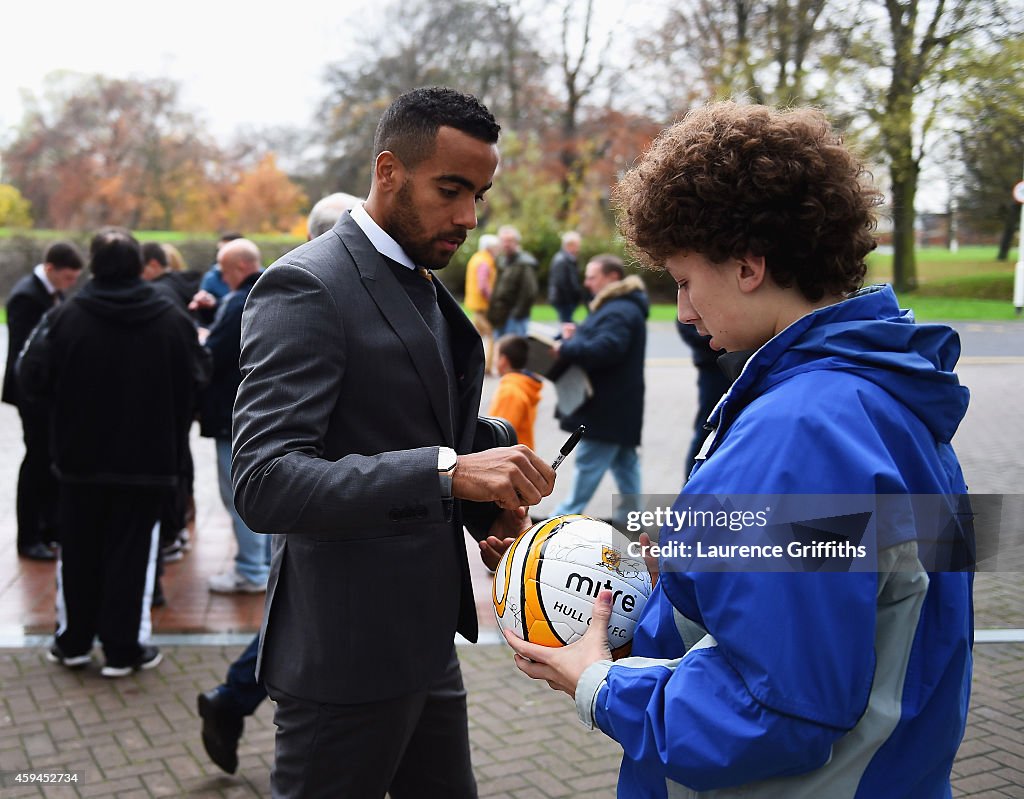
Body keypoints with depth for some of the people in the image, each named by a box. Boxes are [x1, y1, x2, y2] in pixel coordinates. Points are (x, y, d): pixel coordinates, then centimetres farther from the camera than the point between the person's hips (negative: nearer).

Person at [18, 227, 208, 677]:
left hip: (81, 458, 1)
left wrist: (40, 334, 11)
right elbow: (193, 385, -2)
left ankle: (74, 642, 25)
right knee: (131, 552, 6)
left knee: (78, 552, 15)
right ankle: (123, 648, 9)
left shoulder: (66, 318, -11)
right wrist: (173, 445, 12)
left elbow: (32, 380, -7)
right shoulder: (171, 320, -6)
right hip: (147, 459, 0)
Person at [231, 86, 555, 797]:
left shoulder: (429, 291, 12)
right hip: (348, 652, -8)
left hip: (426, 641, 9)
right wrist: (449, 471, -34)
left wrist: (487, 510, 2)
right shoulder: (306, 286, -17)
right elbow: (265, 483, -26)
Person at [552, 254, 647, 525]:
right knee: (624, 460, 15)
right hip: (616, 403, 11)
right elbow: (604, 341, 26)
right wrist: (577, 336, 7)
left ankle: (567, 515, 2)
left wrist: (566, 349, -27)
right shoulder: (617, 306, 17)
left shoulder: (620, 311, -19)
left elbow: (606, 348, -32)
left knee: (588, 462, -4)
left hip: (608, 407, -11)